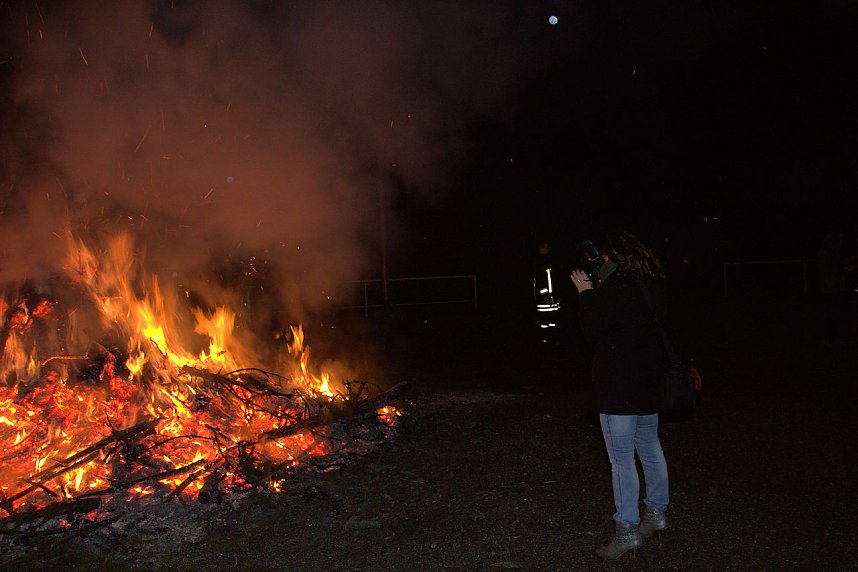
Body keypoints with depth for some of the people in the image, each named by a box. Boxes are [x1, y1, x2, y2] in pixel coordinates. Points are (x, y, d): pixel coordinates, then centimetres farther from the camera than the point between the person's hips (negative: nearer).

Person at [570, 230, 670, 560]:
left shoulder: (616, 288, -19)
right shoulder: (652, 283, 9)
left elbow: (591, 330, -14)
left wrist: (585, 293, -3)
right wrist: (595, 291, 9)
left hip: (619, 386, -9)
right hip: (649, 381, 10)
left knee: (622, 459, -2)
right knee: (650, 449, 21)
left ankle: (627, 531, 4)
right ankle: (657, 513, 35)